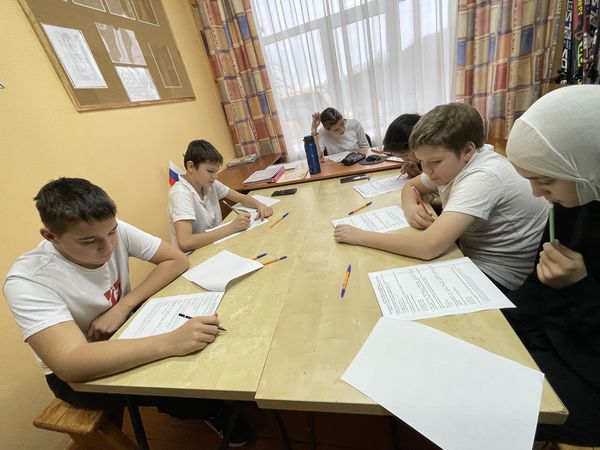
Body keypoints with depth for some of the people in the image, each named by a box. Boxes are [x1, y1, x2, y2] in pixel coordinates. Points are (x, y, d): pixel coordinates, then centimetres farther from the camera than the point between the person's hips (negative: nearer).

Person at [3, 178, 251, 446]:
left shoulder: (114, 231, -19)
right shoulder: (27, 281, -31)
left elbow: (177, 260, -16)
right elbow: (71, 364, -42)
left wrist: (124, 305, -26)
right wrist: (171, 342, -52)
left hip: (125, 325, 4)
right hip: (75, 372, -3)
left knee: (201, 337, -16)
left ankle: (210, 404, 12)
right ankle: (212, 412, 9)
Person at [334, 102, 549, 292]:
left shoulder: (482, 177, -30)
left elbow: (429, 246, -38)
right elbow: (411, 186, 9)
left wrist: (360, 236, -30)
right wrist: (411, 208, -14)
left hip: (497, 278, -7)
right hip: (471, 256, 7)